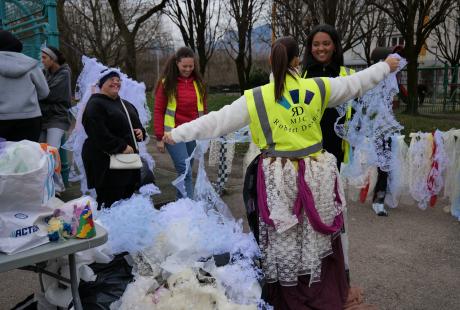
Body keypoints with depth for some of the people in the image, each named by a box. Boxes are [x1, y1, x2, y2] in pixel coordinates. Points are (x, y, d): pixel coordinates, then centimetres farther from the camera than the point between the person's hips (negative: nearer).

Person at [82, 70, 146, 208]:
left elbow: (137, 125, 28)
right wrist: (122, 147, -19)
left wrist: (141, 132, 5)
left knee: (126, 199, 9)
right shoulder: (95, 105, -6)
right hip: (105, 163, -8)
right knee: (111, 202, -9)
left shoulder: (126, 105, 21)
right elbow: (100, 135, -18)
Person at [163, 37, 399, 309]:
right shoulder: (319, 88, -2)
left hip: (279, 177, -2)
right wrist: (386, 67, 30)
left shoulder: (256, 98, -8)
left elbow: (218, 121, -7)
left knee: (284, 242, 13)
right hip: (317, 174, 3)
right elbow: (356, 83, 12)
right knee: (318, 238, 19)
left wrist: (177, 133, 2)